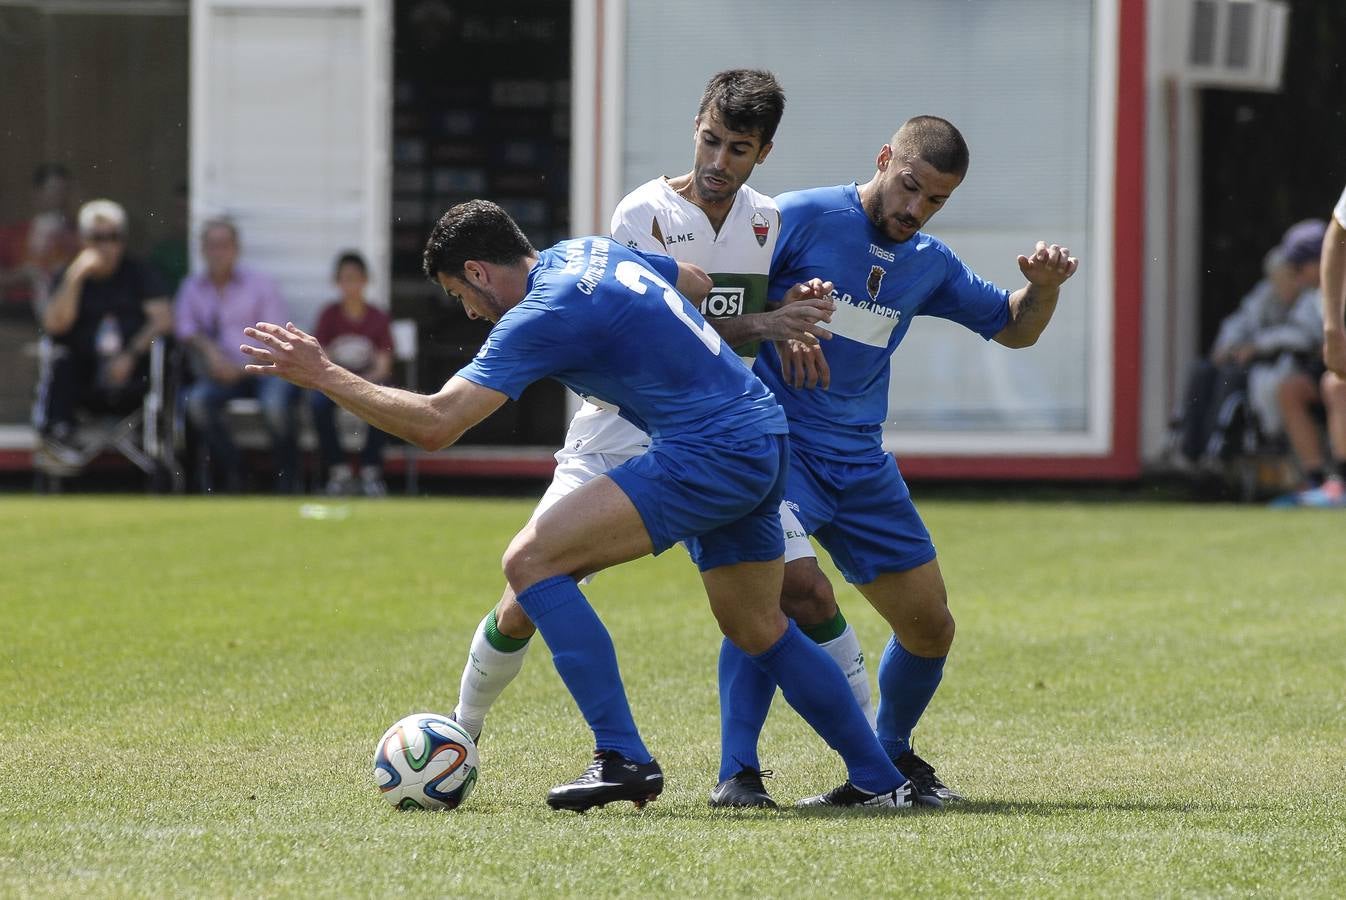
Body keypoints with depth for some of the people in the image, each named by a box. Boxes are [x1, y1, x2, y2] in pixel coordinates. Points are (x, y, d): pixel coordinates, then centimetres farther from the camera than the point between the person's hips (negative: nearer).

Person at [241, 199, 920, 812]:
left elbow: (435, 424, -17)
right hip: (764, 441, 10)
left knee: (531, 559, -13)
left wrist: (323, 375, -12)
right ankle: (882, 782, 26)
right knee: (759, 631, 23)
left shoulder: (542, 317, -13)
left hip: (706, 453, -10)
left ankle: (622, 760, -15)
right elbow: (697, 280, 30)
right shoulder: (587, 251, 13)